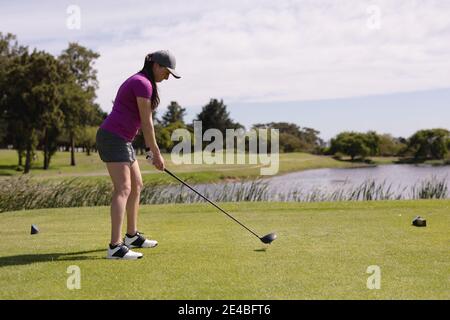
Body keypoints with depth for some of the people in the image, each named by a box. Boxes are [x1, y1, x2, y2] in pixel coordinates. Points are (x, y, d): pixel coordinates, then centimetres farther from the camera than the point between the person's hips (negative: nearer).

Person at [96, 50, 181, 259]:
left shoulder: (140, 82, 19)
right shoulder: (143, 84, -13)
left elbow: (144, 121, 20)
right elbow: (146, 122, -13)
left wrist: (149, 150, 19)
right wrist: (156, 153, -6)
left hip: (121, 140, 11)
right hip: (113, 138, -11)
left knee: (136, 185, 17)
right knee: (123, 189, -18)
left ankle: (132, 236, 28)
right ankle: (115, 246, -25)